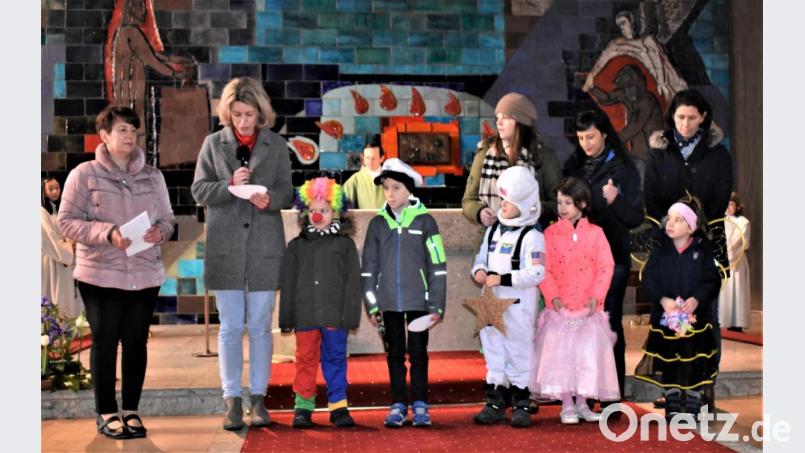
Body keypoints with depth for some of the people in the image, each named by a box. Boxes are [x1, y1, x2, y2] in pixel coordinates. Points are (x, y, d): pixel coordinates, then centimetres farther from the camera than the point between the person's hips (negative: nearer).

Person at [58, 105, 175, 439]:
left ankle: (131, 411, 18)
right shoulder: (84, 174, -1)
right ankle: (106, 413, 14)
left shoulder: (152, 176, 10)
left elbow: (167, 219, 11)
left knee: (136, 342, 7)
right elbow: (67, 222, -5)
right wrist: (108, 233, -19)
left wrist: (159, 232, -13)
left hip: (145, 274, 3)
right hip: (100, 274, -3)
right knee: (105, 342, 2)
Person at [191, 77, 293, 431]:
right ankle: (232, 400, 12)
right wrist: (230, 185, -16)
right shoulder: (213, 143, 5)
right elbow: (199, 190, 2)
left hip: (265, 247, 0)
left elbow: (287, 192, 4)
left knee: (260, 326, 6)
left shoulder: (276, 145, 5)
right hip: (225, 246, 0)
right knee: (230, 327, 3)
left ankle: (258, 397, 17)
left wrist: (270, 199, -18)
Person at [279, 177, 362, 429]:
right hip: (305, 316, 1)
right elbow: (287, 285, 8)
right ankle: (303, 407, 15)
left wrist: (351, 316, -6)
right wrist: (286, 318, 3)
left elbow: (353, 282, 1)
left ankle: (338, 406, 15)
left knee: (335, 359, 6)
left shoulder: (345, 245, 4)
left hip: (335, 315, -1)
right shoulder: (297, 246, 8)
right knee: (306, 360, 7)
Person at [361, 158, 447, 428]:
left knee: (418, 353, 4)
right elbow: (368, 267, 7)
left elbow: (437, 266, -2)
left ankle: (420, 405, 14)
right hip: (389, 301, 2)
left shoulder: (424, 221, -2)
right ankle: (398, 404, 18)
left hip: (418, 300, -2)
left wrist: (437, 305, -5)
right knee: (395, 353, 9)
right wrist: (371, 304, 3)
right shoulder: (378, 223, 5)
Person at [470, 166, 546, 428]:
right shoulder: (493, 230, 10)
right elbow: (481, 257, 19)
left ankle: (521, 404, 14)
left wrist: (502, 279, -23)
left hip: (519, 306, -7)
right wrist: (478, 270, -4)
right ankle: (495, 401, 22)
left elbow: (536, 274, -20)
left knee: (519, 350, 3)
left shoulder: (531, 236, -13)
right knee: (493, 349, 12)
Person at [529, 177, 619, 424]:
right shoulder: (551, 233, 3)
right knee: (560, 354, -4)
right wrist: (553, 295, -13)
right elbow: (544, 269, -2)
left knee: (588, 353, 1)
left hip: (589, 308, 1)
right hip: (560, 307, 0)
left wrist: (596, 296, -11)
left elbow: (606, 267, 0)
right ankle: (566, 405, 6)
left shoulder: (595, 233, 4)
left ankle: (582, 403, 15)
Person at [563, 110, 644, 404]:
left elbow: (636, 218, -4)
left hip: (611, 258, -4)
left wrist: (615, 201, -21)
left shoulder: (623, 169, -2)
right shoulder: (573, 166, 8)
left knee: (609, 323, -2)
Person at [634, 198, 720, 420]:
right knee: (668, 364, 8)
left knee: (695, 364, 5)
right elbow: (648, 281, -4)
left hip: (696, 316, -1)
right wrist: (663, 299, -21)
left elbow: (712, 281, -6)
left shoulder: (703, 251, -3)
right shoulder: (660, 251, 0)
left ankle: (692, 406, 19)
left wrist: (697, 299, -22)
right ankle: (672, 406, 20)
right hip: (665, 316, 1)